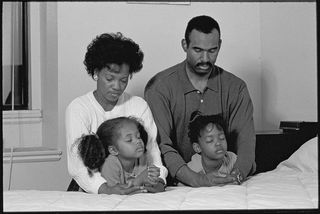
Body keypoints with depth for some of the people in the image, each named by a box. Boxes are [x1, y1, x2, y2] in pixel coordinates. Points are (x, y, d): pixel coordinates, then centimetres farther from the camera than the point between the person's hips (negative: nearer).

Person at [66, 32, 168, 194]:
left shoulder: (139, 106, 8)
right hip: (92, 192, -1)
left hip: (134, 191, 2)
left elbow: (152, 154, 2)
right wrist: (105, 188, -31)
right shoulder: (78, 108, -2)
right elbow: (77, 165, -13)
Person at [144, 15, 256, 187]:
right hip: (176, 184, 0)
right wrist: (196, 180, -30)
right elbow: (161, 144, -14)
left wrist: (237, 174, -27)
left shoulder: (236, 88, 5)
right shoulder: (159, 87, -4)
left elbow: (244, 140, -5)